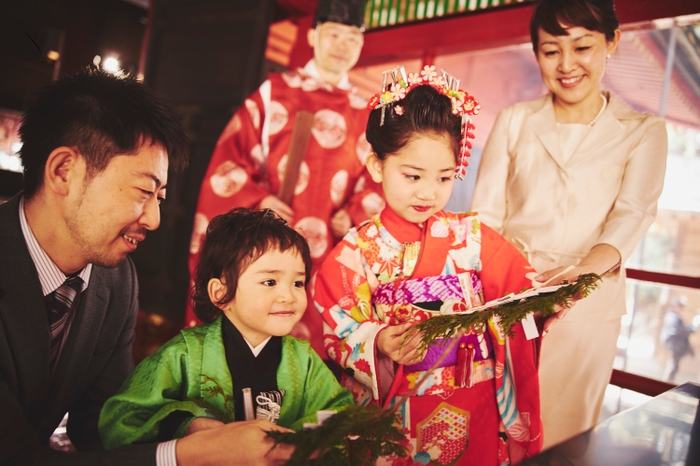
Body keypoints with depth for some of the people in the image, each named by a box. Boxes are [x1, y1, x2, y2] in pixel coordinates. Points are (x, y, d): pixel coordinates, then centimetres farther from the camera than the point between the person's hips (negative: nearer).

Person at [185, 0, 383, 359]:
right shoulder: (274, 92, 7)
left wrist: (351, 218, -3)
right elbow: (228, 157, 3)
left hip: (326, 258, 2)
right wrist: (257, 200, -11)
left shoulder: (363, 115, 13)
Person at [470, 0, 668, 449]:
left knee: (563, 435, 12)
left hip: (586, 307, 0)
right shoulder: (515, 121, 6)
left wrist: (589, 267, -32)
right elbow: (485, 214, 2)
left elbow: (634, 212, -11)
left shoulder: (643, 131, 4)